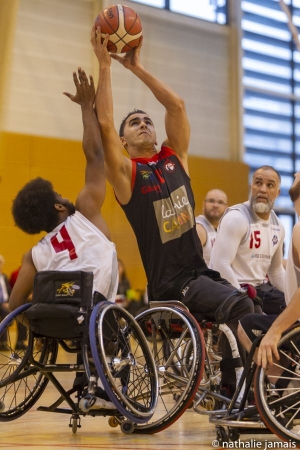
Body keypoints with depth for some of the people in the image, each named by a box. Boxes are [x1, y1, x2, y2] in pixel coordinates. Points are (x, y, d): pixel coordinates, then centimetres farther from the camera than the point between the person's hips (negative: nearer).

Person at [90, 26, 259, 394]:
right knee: (239, 306, -28)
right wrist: (104, 64, -12)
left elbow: (177, 105, 7)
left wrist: (136, 67, 8)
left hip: (201, 271, 7)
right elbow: (104, 124, -15)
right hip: (170, 282, -7)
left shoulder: (174, 157, 13)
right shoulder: (125, 171, -1)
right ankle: (233, 388, -20)